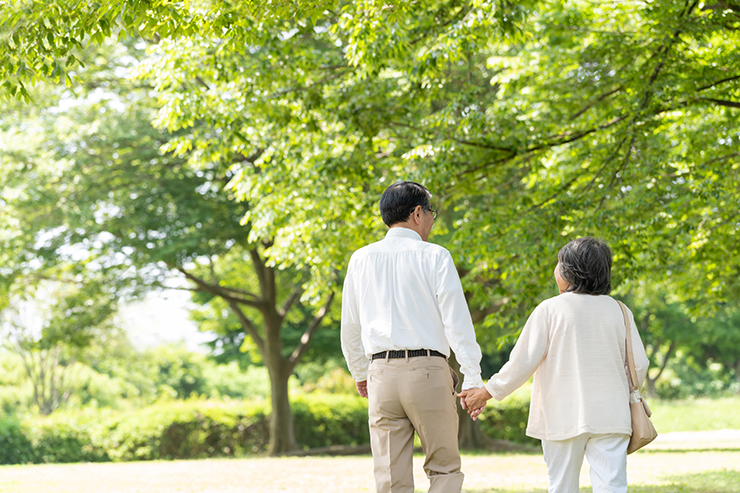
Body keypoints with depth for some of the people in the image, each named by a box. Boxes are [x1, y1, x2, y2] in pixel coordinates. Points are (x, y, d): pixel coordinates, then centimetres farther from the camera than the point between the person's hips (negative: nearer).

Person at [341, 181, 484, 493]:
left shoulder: (361, 259, 10)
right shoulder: (434, 256, -1)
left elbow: (350, 327, 16)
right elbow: (457, 321, -7)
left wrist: (360, 373, 29)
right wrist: (472, 379, -6)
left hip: (382, 373, 3)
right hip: (428, 372, -3)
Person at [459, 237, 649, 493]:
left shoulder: (549, 310, -5)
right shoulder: (618, 311, 4)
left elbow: (523, 362, -7)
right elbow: (639, 364, 6)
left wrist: (486, 393, 4)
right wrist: (626, 393, 26)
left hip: (563, 417, -2)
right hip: (609, 417, 2)